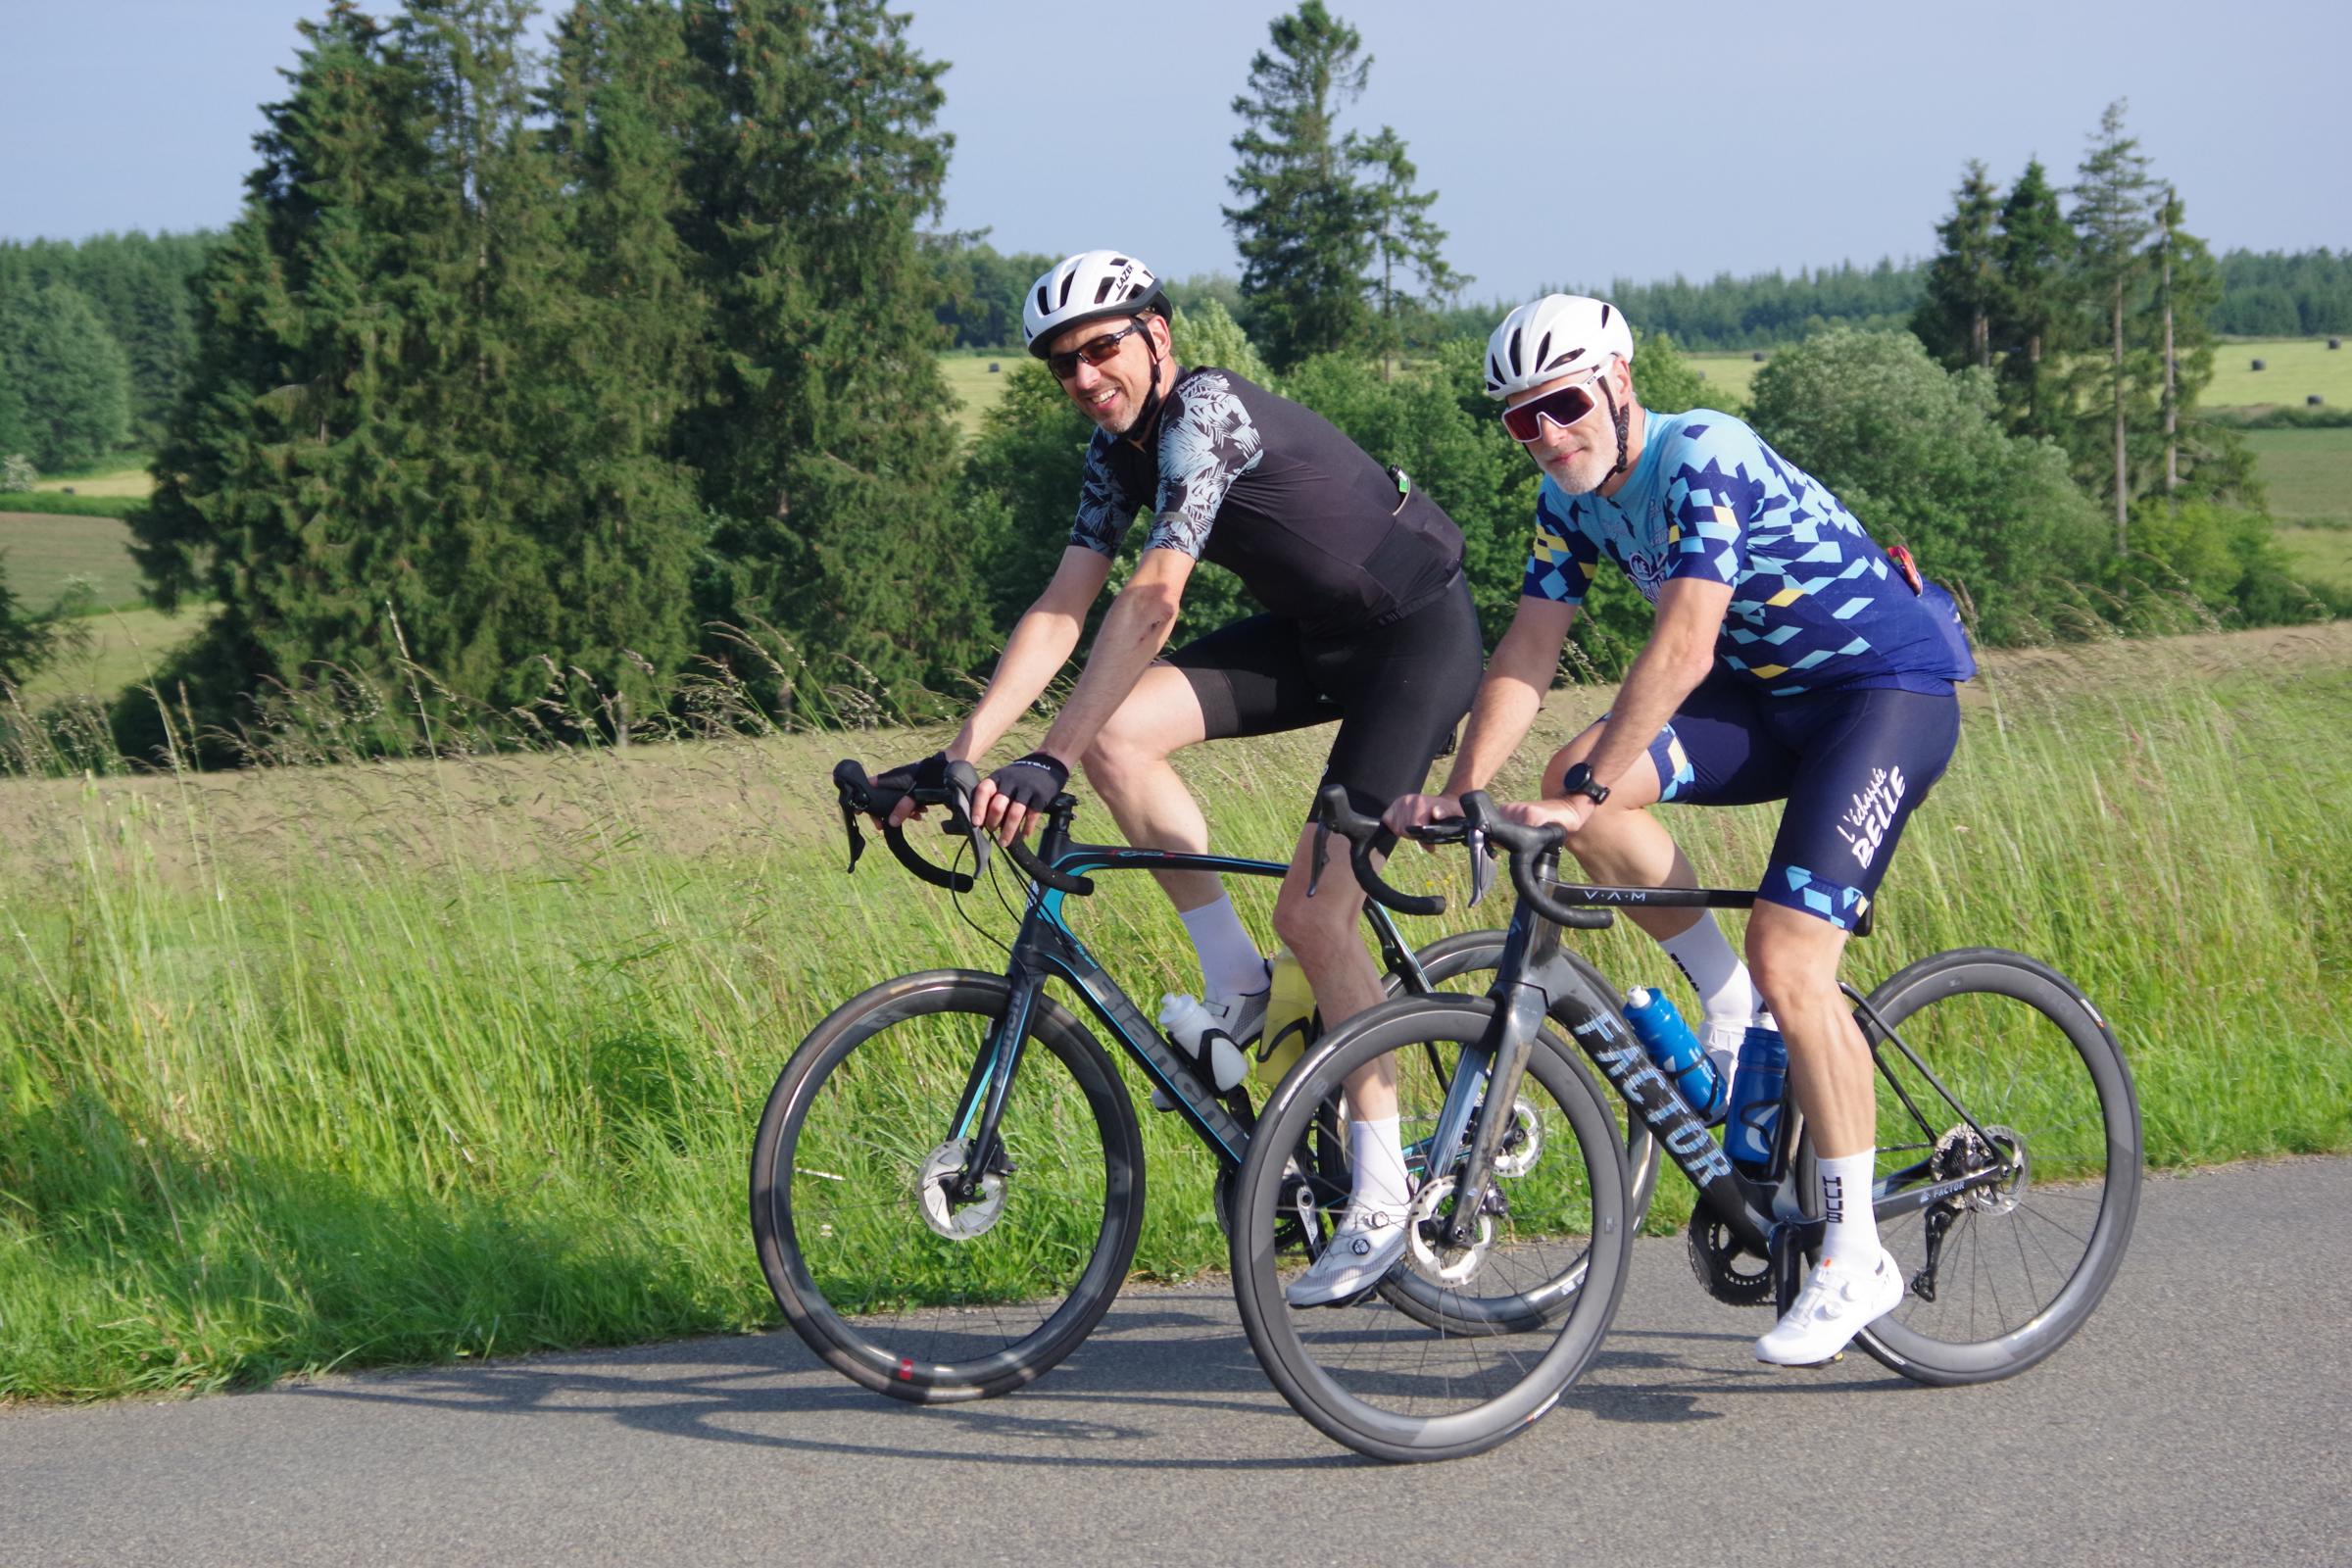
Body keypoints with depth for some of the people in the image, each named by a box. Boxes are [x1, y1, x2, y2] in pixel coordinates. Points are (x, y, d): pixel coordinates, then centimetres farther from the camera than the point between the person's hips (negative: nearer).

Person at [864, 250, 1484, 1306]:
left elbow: (1151, 601, -35)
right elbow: (1061, 609, -4)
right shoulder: (1120, 450, 0)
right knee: (1117, 729, -15)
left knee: (1315, 913, -14)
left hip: (1419, 634, -8)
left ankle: (1381, 1197, 0)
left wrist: (1048, 763, -41)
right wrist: (959, 753, -14)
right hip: (1313, 634, 8)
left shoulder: (1206, 413, -26)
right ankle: (1234, 981, 0)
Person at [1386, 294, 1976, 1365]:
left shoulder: (1706, 461, -25)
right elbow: (1527, 653, -3)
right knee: (1581, 788, -16)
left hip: (1892, 687, -8)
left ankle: (1856, 1258, -10)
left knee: (1788, 957, -20)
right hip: (1769, 691, 8)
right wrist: (1458, 791, -16)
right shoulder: (1572, 498, 0)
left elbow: (1683, 647, -34)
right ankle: (1732, 1014, 3)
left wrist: (1588, 790, -39)